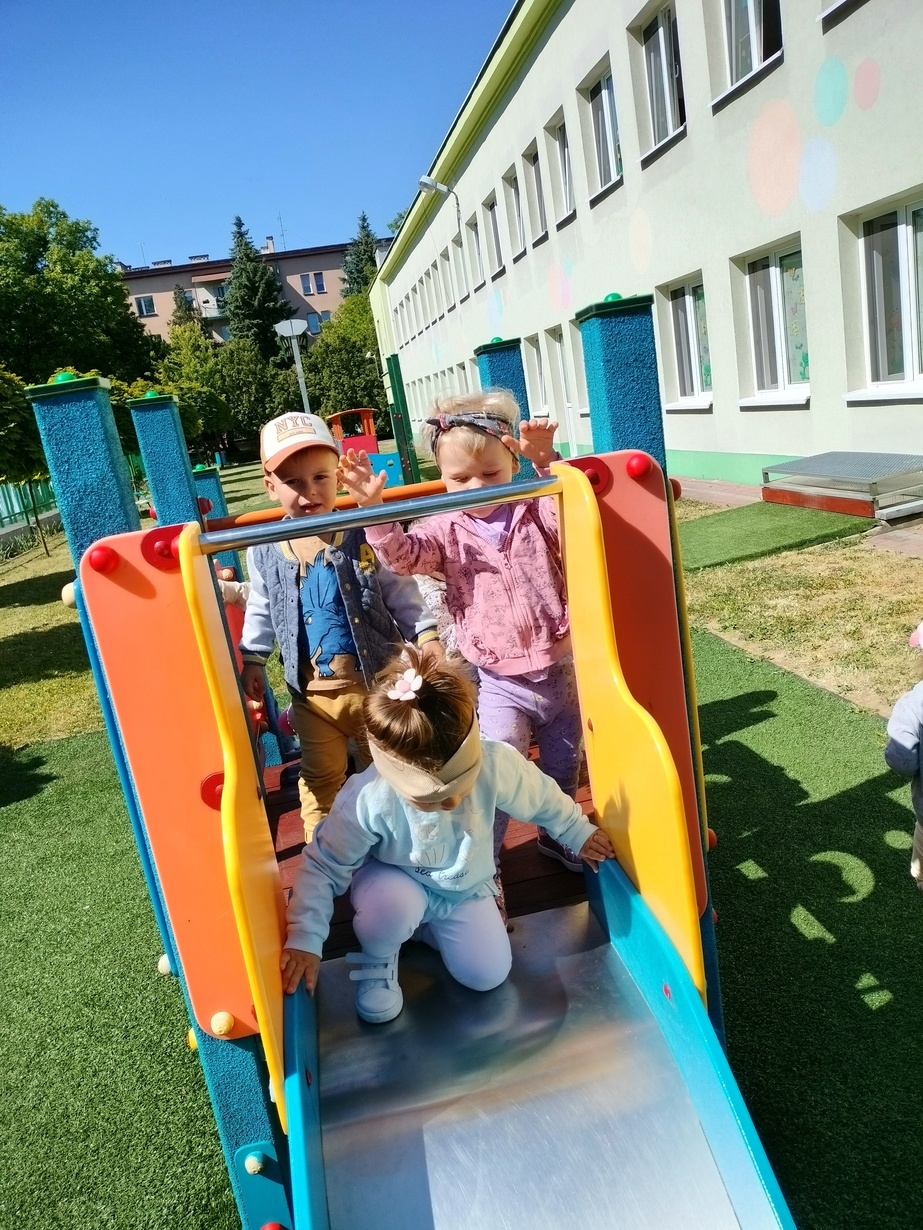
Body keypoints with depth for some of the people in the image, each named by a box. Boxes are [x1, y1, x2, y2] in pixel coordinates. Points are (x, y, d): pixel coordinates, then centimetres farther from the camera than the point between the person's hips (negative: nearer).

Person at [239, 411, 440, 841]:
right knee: (320, 781, 17)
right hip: (312, 692, 2)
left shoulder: (365, 536, -12)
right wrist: (252, 660, 13)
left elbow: (401, 593, -4)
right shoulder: (264, 552, -4)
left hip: (377, 682, -2)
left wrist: (427, 637, -9)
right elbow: (260, 609, 11)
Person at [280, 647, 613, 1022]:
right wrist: (304, 940, -24)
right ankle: (376, 961, 0)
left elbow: (543, 799, -11)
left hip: (464, 887, 3)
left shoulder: (496, 763, -33)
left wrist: (579, 833, 5)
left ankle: (426, 925, 19)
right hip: (393, 882, -3)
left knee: (487, 974, -8)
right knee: (393, 906, -37)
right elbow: (322, 866, -21)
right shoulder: (367, 800, -36)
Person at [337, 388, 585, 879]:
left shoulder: (538, 511, -1)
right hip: (499, 684, -2)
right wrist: (373, 508, -35)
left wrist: (547, 464, -31)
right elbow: (403, 554, -19)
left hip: (559, 671, 2)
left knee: (561, 768, 21)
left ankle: (558, 837, 47)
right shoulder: (446, 531, -4)